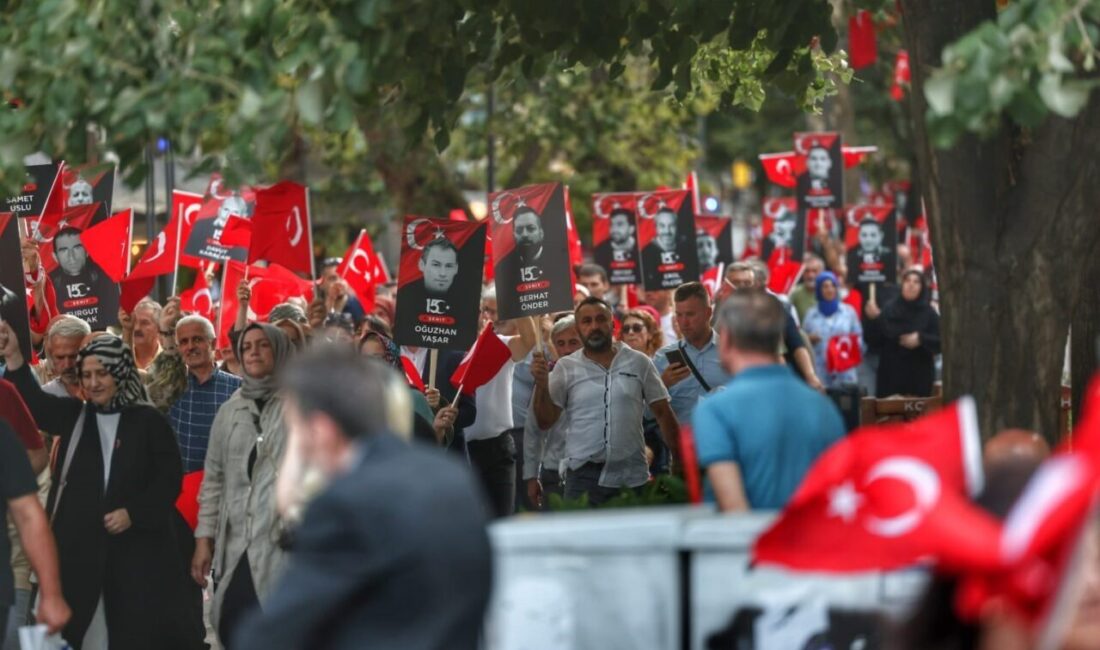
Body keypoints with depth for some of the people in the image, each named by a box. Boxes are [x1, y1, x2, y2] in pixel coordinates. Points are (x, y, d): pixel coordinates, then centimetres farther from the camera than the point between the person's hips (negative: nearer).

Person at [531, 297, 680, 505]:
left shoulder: (638, 363, 3)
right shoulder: (565, 368, 1)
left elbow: (663, 414, 7)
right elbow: (545, 421, -1)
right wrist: (541, 384, -17)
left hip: (633, 477, 1)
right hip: (584, 477, -1)